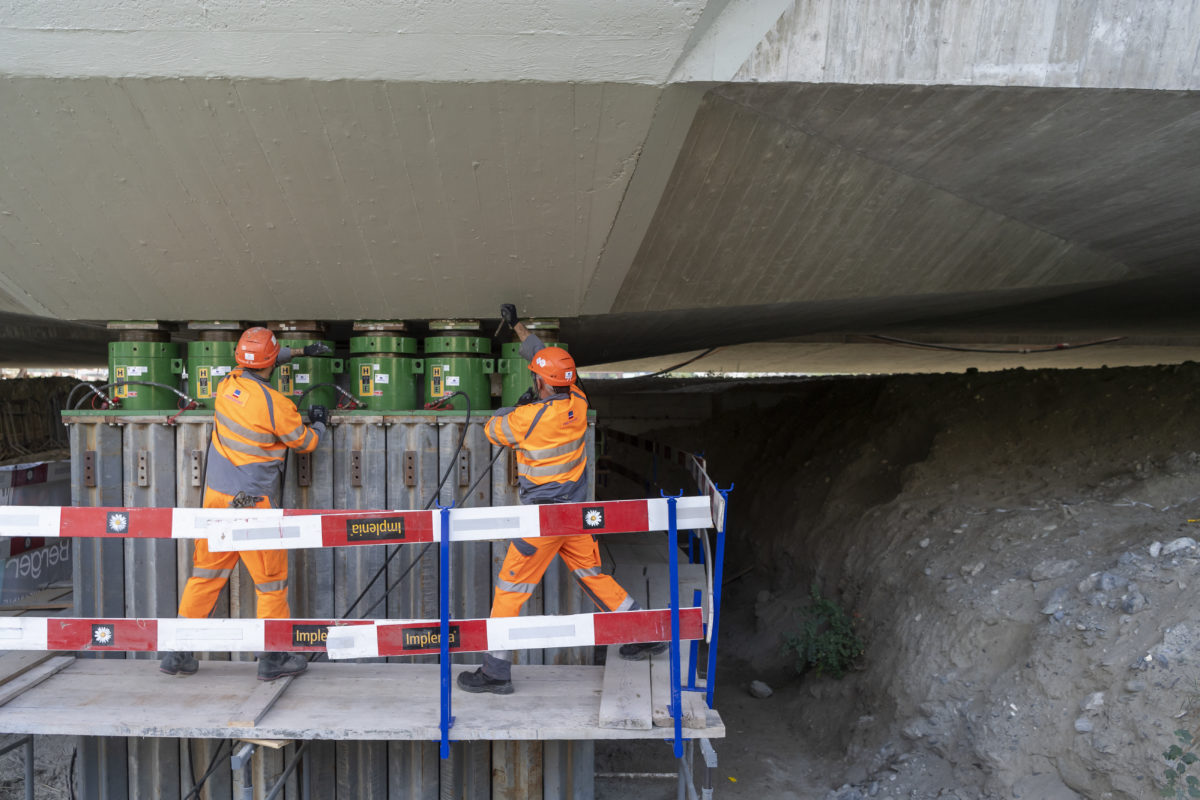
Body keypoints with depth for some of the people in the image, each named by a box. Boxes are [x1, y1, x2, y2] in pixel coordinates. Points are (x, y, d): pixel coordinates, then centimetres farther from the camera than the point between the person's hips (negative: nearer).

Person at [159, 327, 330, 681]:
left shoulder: (229, 383, 0)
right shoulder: (277, 404, -17)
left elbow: (254, 364, 24)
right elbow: (305, 443, 0)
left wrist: (301, 351, 30)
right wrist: (319, 424, 21)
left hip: (216, 495, 6)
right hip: (252, 504, -6)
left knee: (206, 572, 15)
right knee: (271, 578, 7)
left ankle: (178, 653, 20)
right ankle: (273, 657, 15)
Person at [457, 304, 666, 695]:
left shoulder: (528, 418, -23)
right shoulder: (578, 403, -3)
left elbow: (491, 429, -2)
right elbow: (544, 356, 13)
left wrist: (513, 407, 14)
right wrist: (516, 325, 24)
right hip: (576, 511, 7)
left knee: (510, 588, 4)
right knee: (593, 575, 20)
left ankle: (496, 671, 10)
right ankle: (647, 635, 27)